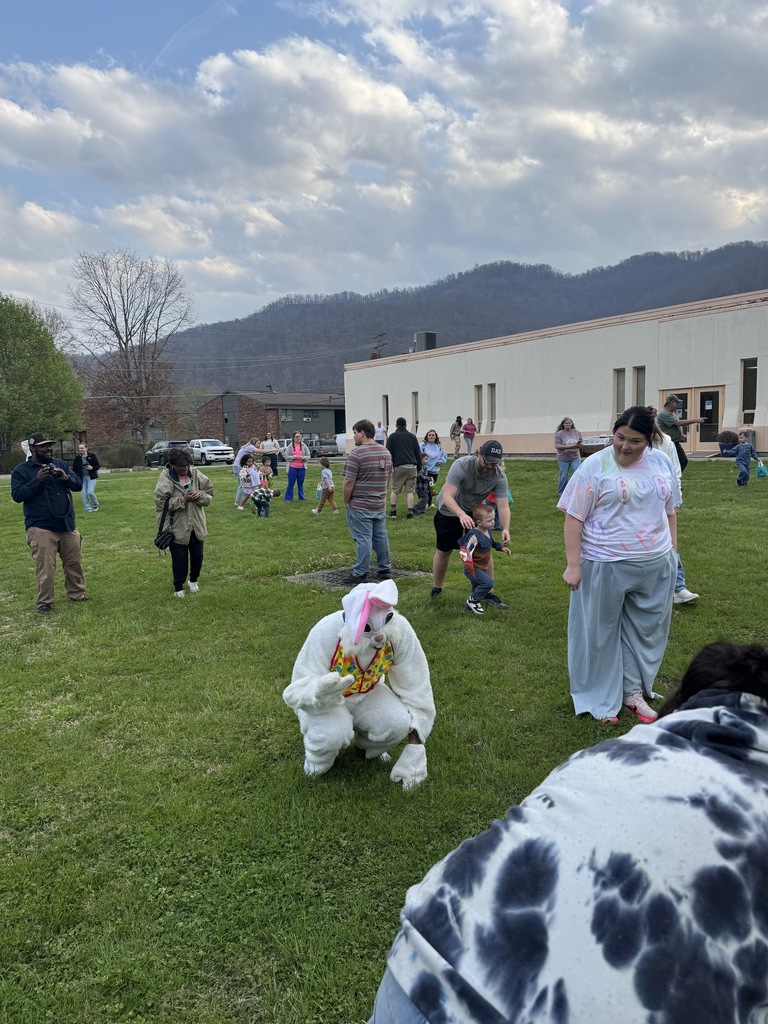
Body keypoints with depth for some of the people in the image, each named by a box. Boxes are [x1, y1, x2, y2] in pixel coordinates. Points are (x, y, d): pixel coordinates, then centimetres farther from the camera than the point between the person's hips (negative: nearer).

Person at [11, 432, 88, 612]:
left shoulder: (60, 464, 10)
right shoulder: (21, 470, -2)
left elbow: (79, 484, 8)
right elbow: (17, 495, -12)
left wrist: (66, 478, -14)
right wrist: (37, 480, -22)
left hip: (67, 524, 5)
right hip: (41, 528, -5)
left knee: (74, 562, 12)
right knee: (45, 568, -6)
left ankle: (76, 594, 27)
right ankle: (44, 602, 5)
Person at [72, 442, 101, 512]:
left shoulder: (92, 456, -3)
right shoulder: (77, 458, 4)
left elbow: (98, 466, 0)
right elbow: (74, 469, 10)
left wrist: (92, 468, -18)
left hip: (91, 477, -3)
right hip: (82, 478, 3)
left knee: (90, 492, -15)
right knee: (83, 494, -2)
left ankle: (96, 505, 12)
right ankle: (88, 510, 9)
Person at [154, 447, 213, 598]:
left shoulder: (196, 474, -2)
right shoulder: (165, 479, -15)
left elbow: (209, 495, 4)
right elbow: (161, 502, -18)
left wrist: (199, 495, -18)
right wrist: (182, 499, -24)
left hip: (196, 525, 4)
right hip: (177, 527, -4)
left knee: (197, 555, 14)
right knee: (179, 559, 5)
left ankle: (193, 580, 39)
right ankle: (178, 586, 25)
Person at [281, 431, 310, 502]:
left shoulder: (304, 446, 5)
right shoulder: (290, 446, 0)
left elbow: (308, 456, 5)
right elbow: (286, 456, -3)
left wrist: (303, 457, -15)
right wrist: (293, 457, -15)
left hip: (302, 468, 2)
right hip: (292, 467, -2)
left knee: (300, 483, 11)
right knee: (291, 483, 2)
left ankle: (301, 497, 21)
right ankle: (288, 498, 9)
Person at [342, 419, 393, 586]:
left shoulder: (356, 453, -16)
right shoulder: (386, 452, 8)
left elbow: (349, 481, -18)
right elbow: (389, 478, 16)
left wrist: (346, 502, -6)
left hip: (359, 506, -7)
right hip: (380, 505, 7)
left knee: (363, 539, -3)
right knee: (381, 537, 14)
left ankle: (360, 574, 3)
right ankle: (385, 570, 22)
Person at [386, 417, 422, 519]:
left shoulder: (392, 437, 4)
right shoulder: (412, 436, 11)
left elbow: (389, 453, 0)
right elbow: (418, 453, 13)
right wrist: (418, 467, 18)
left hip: (398, 467, -2)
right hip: (412, 467, 2)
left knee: (395, 490, 11)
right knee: (410, 491, 3)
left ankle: (393, 511, 9)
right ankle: (410, 512, 0)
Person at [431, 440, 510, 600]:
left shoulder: (499, 476, -22)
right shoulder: (461, 466, -33)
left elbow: (503, 506, -25)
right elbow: (447, 496, -40)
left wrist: (505, 529, -42)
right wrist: (461, 515, -57)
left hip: (475, 512, 3)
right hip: (449, 511, -3)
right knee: (443, 551, 8)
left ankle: (488, 592, 6)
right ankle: (436, 589, 28)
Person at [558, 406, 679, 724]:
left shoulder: (662, 463, 4)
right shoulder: (595, 466, -11)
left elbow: (670, 509, 16)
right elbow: (574, 517, -11)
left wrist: (673, 548, 13)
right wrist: (573, 564, -15)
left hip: (655, 566, 5)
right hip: (605, 565, -4)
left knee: (644, 631, 14)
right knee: (601, 632, 8)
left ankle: (633, 691, 32)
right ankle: (600, 699, 24)